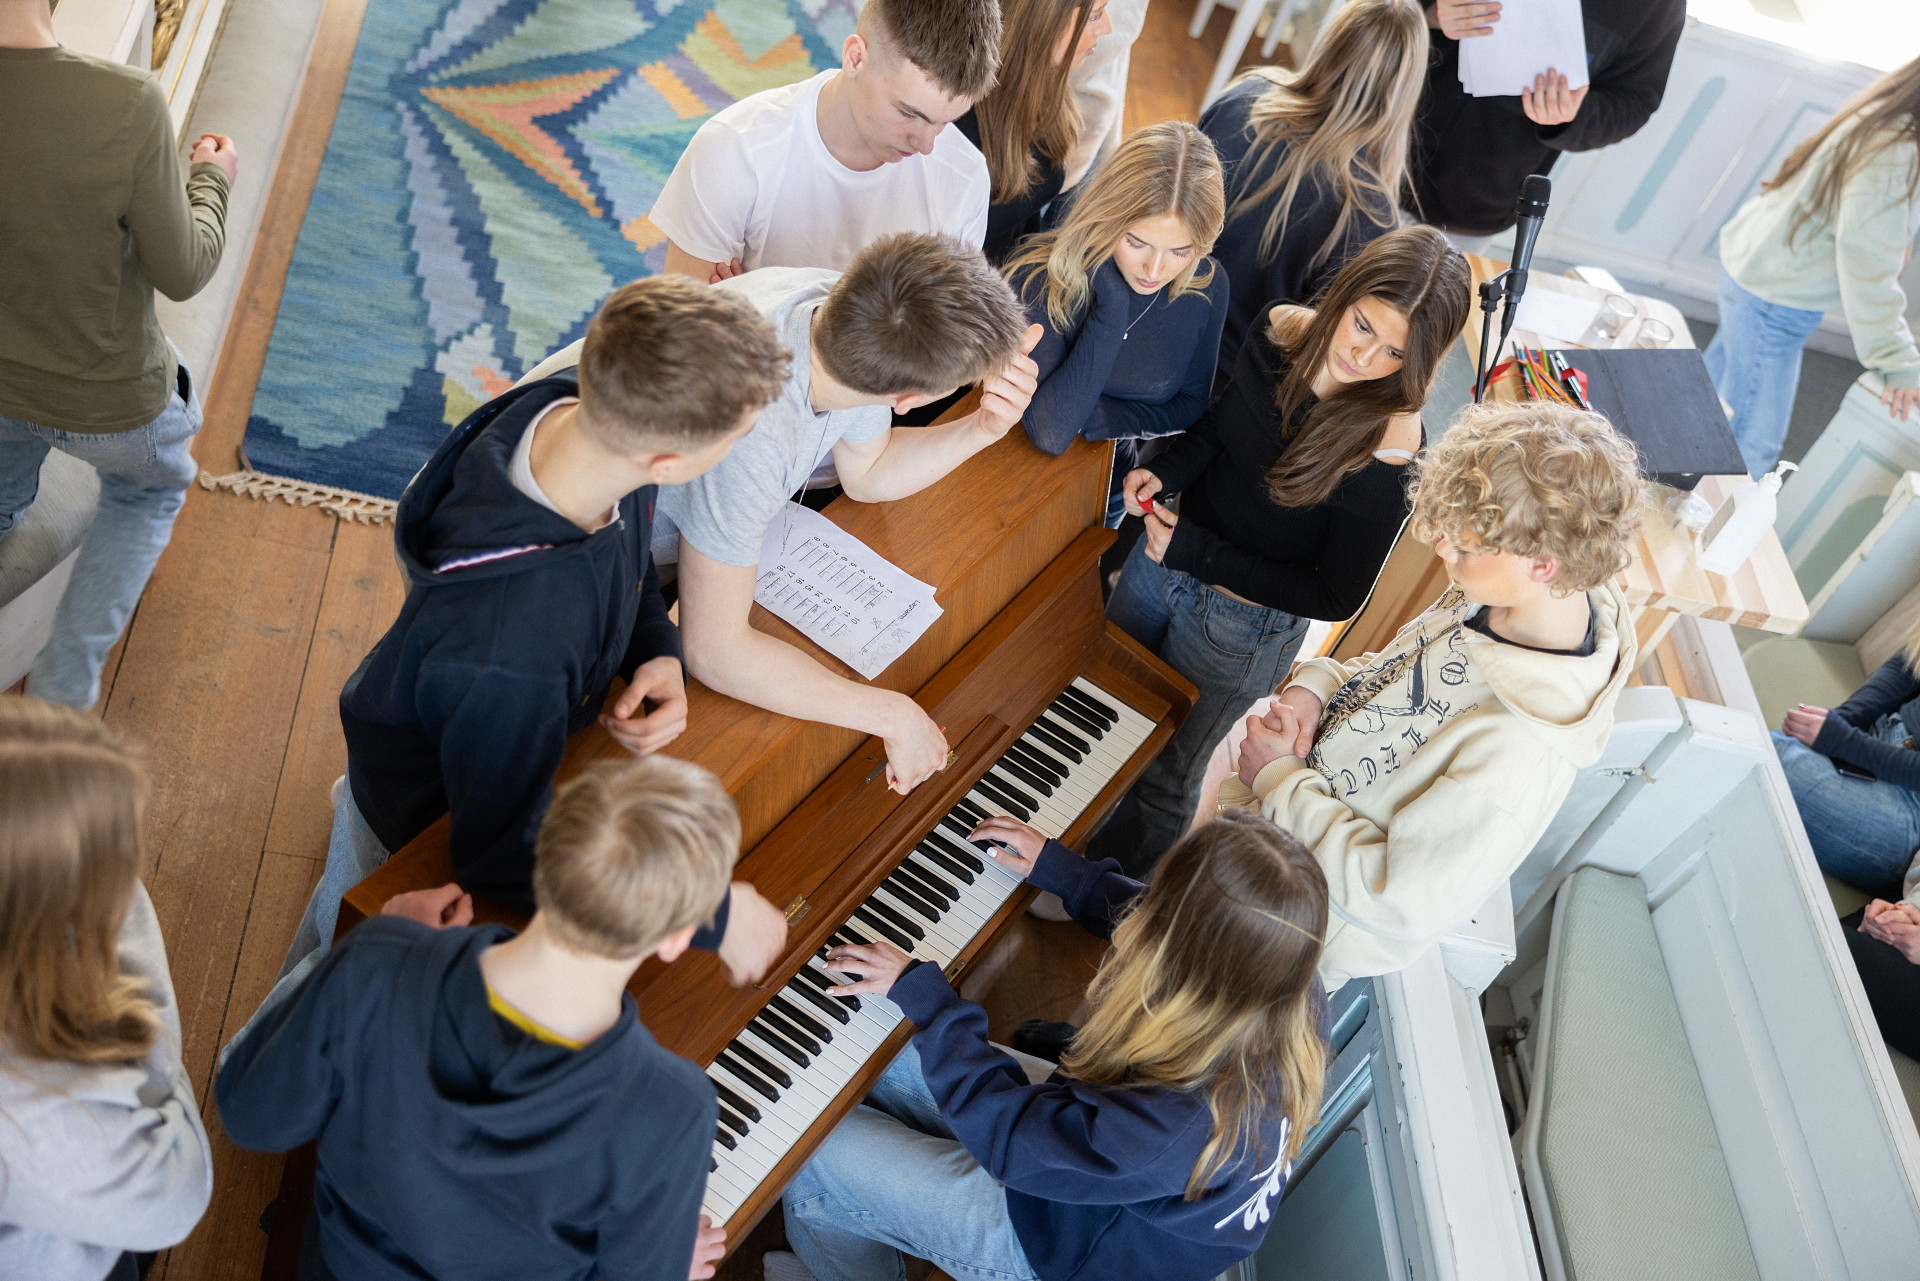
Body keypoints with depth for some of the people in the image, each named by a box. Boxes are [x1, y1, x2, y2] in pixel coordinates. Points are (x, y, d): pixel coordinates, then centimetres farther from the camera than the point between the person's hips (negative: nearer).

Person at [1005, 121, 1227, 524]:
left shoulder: (1206, 288, -12)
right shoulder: (1040, 278, -23)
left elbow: (1191, 405, 3)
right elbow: (1050, 434, -30)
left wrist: (1106, 418, -16)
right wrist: (1112, 304, -31)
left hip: (1119, 490, 5)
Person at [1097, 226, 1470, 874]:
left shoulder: (1387, 450, -30)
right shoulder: (1284, 331, -14)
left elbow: (1337, 597, -23)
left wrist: (1194, 553, -26)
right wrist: (1165, 470, -16)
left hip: (1245, 624, -5)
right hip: (1165, 553, 6)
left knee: (1162, 782, 16)